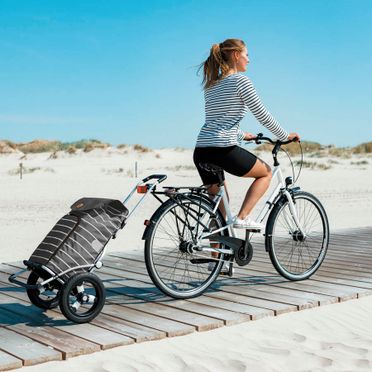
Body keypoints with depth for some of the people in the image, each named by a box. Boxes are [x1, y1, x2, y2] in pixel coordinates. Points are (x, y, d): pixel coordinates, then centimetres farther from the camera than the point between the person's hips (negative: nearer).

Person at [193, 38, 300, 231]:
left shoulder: (210, 84, 20)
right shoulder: (240, 80, -2)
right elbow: (262, 115, -2)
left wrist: (241, 135, 41)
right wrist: (285, 136, 11)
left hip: (201, 151, 7)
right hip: (224, 150, -7)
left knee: (219, 207, 16)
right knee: (266, 173, 17)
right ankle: (242, 218, 2)